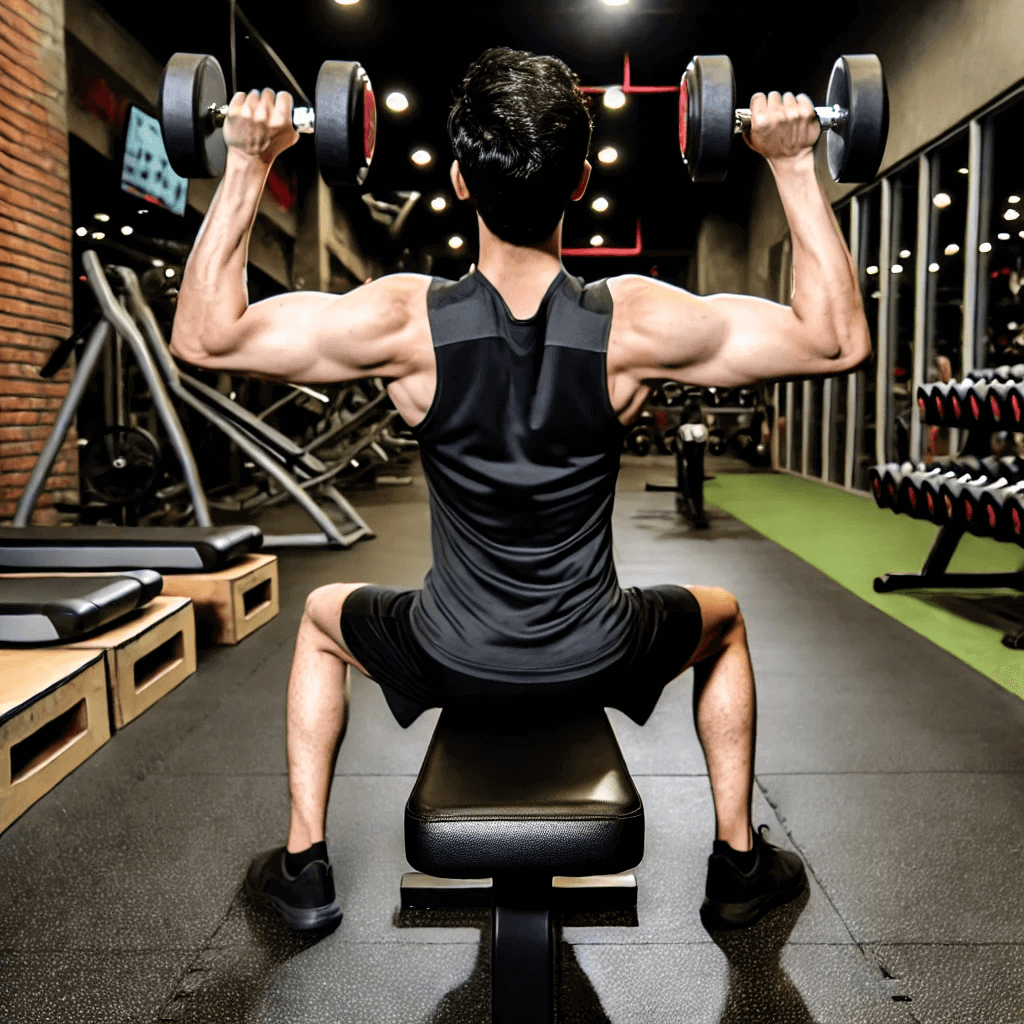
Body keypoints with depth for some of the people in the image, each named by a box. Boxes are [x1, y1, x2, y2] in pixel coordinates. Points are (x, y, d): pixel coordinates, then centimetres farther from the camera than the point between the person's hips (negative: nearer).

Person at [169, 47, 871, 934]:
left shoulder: (407, 321, -19)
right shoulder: (635, 323, -19)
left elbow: (202, 336, -7)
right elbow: (841, 339, -7)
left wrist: (245, 166, -6)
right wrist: (796, 166, -6)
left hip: (450, 660, 0)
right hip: (598, 660, 0)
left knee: (322, 617, 32)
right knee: (724, 619, 32)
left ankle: (303, 867, 33)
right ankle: (740, 866, 37)